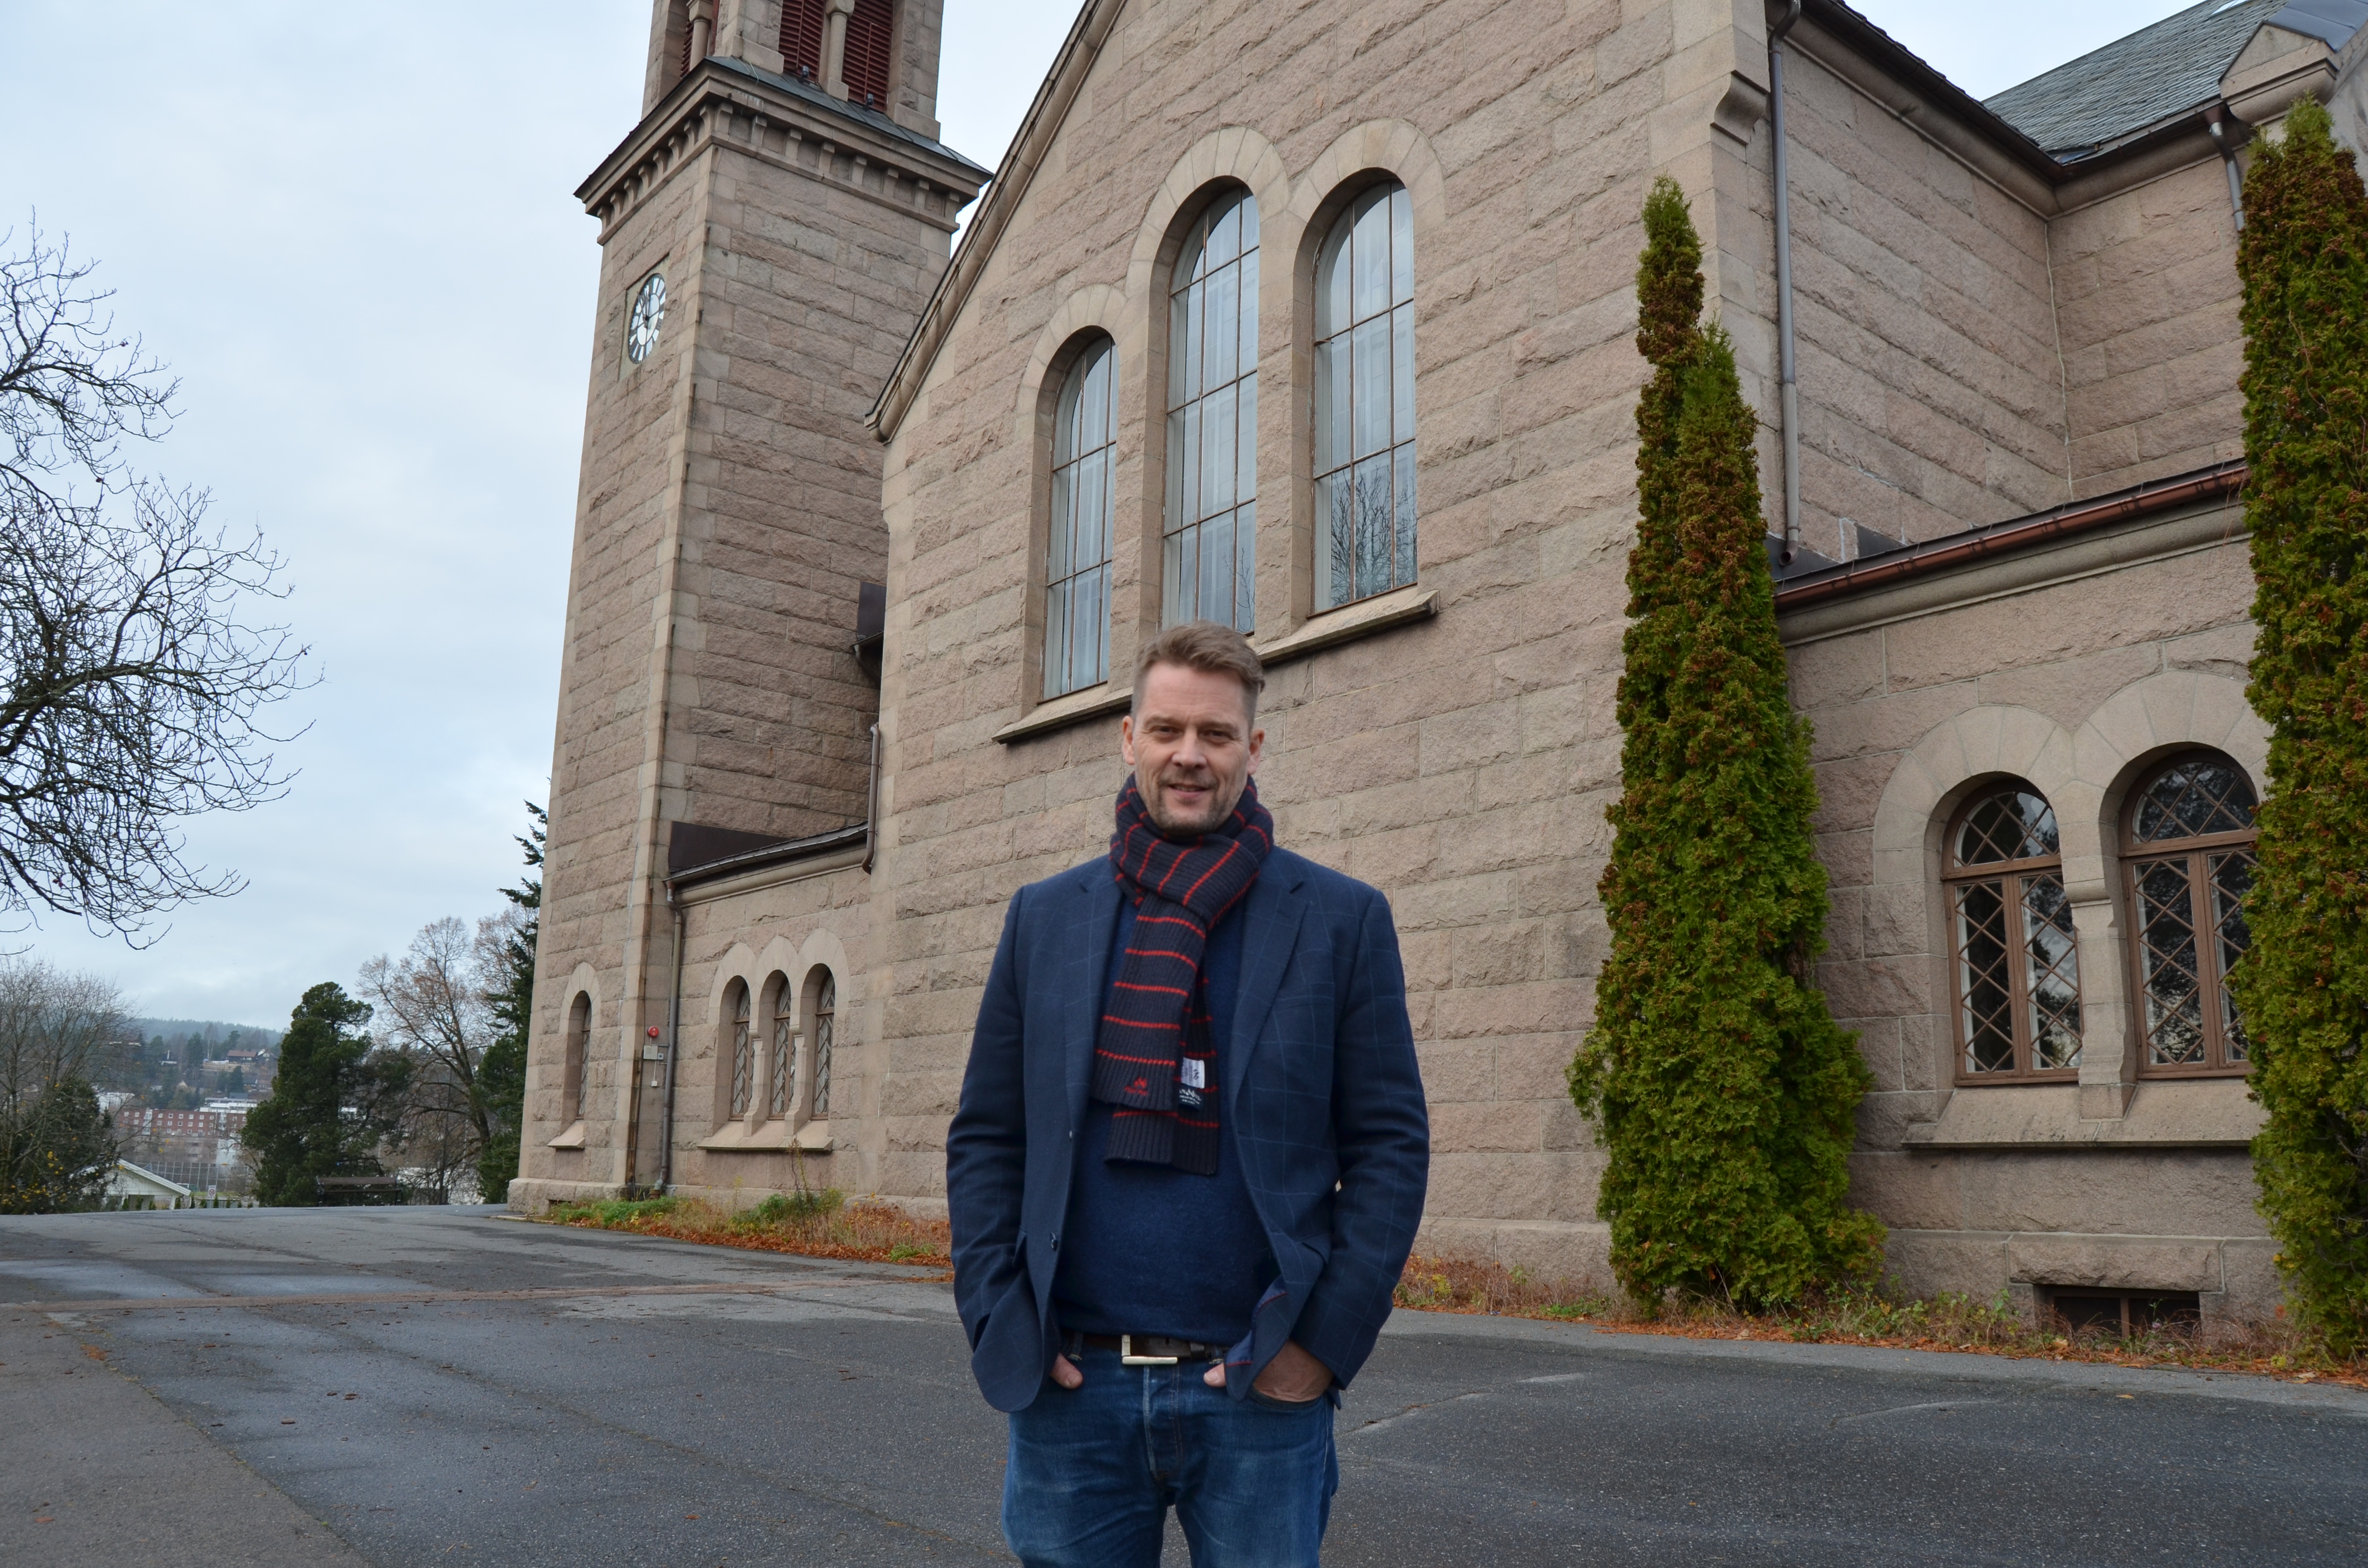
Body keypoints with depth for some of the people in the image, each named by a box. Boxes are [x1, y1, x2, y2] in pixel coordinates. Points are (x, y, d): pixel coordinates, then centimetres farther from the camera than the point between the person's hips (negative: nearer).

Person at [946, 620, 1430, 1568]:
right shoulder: (1044, 918, 7)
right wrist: (995, 1322, -2)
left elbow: (1390, 1145, -2)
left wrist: (1326, 1339, -9)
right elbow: (985, 1139, 8)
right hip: (1073, 1385, 2)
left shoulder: (1342, 921, 0)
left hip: (1260, 1388, -2)